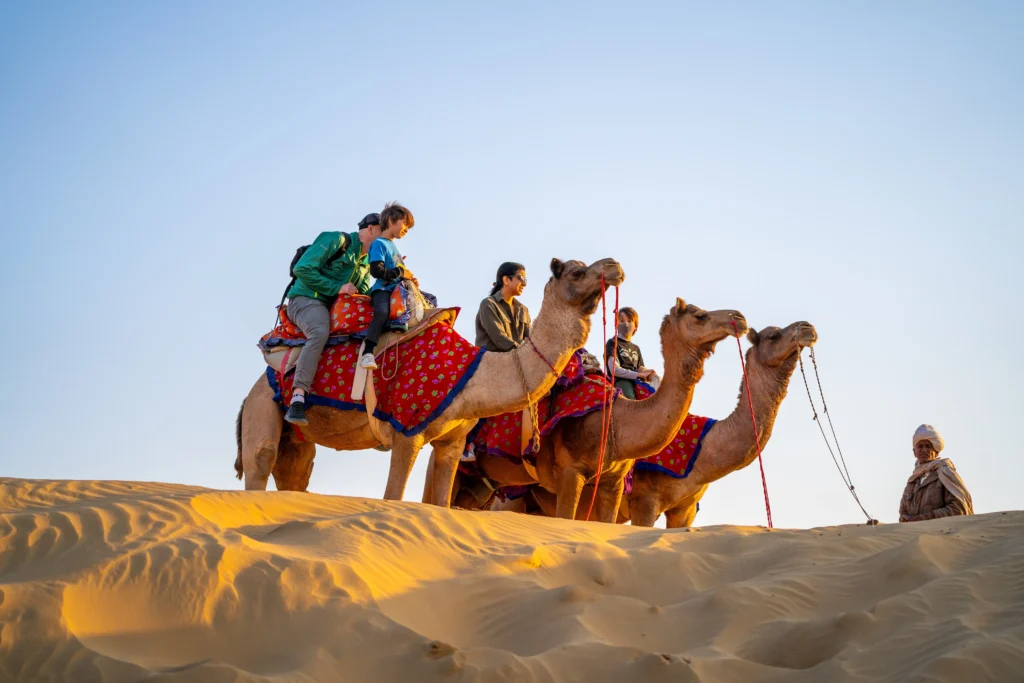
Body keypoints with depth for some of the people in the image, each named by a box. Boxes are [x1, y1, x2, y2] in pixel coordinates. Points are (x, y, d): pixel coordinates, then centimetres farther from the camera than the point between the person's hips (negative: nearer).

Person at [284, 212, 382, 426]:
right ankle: (297, 398, -46)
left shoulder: (367, 261, 18)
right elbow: (302, 268, -15)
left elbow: (365, 293, 15)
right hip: (306, 299, -9)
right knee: (320, 332, -37)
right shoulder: (336, 240, -8)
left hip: (333, 308, 9)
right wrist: (337, 288, -17)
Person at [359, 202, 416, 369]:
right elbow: (376, 270, -16)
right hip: (382, 289, -10)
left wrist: (409, 279, 10)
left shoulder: (392, 246, 26)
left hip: (395, 290, 10)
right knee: (382, 312, -38)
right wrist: (401, 272, -7)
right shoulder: (379, 244, -3)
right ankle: (367, 353, -41)